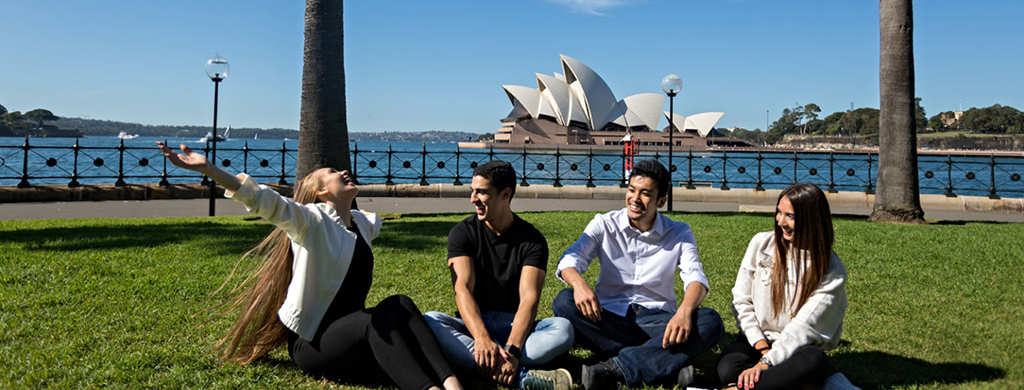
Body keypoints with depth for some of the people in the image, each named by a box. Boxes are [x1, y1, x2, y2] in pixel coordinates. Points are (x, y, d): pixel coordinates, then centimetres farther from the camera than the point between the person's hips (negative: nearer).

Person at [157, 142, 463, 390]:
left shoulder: (362, 223, 11)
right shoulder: (311, 220, -10)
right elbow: (266, 202, -29)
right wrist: (206, 169, -41)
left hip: (349, 332, 6)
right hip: (311, 344, -6)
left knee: (399, 304, -19)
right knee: (370, 324, -33)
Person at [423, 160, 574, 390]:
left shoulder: (532, 240, -4)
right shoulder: (462, 233, -2)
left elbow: (529, 297, -18)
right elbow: (462, 288, -17)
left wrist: (511, 351, -36)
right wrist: (482, 338, -36)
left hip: (514, 326, 0)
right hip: (473, 325, 0)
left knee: (563, 328, -28)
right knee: (430, 321, -32)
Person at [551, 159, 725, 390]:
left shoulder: (679, 234, 5)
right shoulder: (604, 224, 3)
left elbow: (696, 278, -9)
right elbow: (570, 259, -10)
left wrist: (685, 311, -33)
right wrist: (579, 283, -36)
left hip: (656, 320, 0)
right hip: (610, 317, 0)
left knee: (710, 321, -28)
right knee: (564, 301, -29)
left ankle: (617, 369, -36)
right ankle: (666, 363, -32)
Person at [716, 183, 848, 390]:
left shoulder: (831, 271, -8)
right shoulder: (762, 243, 0)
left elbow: (804, 325, -17)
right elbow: (741, 300, 3)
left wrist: (766, 363, -27)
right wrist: (762, 347, -8)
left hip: (796, 348, -1)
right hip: (757, 339, 2)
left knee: (815, 361, -38)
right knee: (728, 368, -31)